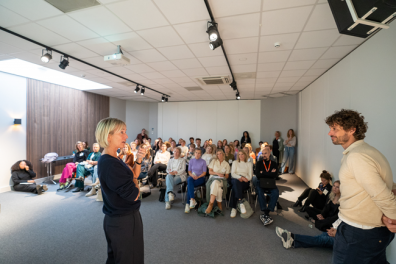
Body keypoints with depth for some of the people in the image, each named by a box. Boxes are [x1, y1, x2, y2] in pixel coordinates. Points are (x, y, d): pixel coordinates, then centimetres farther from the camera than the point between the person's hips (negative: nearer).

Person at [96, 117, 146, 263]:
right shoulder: (110, 164, -29)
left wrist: (138, 160, -7)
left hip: (116, 219, 9)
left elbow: (133, 176, 9)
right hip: (124, 222, -9)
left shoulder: (113, 159, 2)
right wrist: (134, 180, -6)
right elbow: (134, 195, -25)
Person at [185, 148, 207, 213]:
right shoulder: (191, 160, 13)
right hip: (192, 177, 3)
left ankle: (188, 204, -29)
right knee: (189, 180, -36)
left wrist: (198, 177, -15)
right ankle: (192, 199, -42)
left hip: (200, 178, -2)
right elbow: (189, 171, 13)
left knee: (189, 185, -32)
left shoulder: (203, 162, 4)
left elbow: (204, 173, 1)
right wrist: (192, 175, -9)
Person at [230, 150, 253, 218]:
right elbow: (233, 173, 8)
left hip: (245, 182, 0)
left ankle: (234, 208, -37)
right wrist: (240, 177, -12)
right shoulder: (235, 162, 22)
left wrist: (243, 178, -13)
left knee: (235, 188, -35)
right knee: (236, 182, -40)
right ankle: (240, 202, -46)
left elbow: (250, 176, 9)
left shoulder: (249, 164, 21)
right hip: (235, 179, 1)